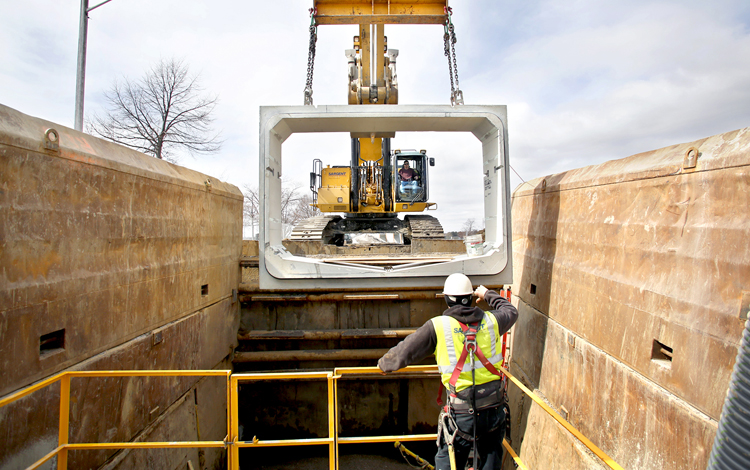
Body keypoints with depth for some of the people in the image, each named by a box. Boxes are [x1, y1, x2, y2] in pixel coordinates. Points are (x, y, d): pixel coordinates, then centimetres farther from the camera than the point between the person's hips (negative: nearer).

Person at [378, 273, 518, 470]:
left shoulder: (438, 326, -12)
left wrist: (384, 364, 11)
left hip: (463, 415, -4)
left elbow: (404, 353, -9)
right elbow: (511, 311, 23)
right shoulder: (490, 321, -1)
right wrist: (488, 294, 39)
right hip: (495, 410, 4)